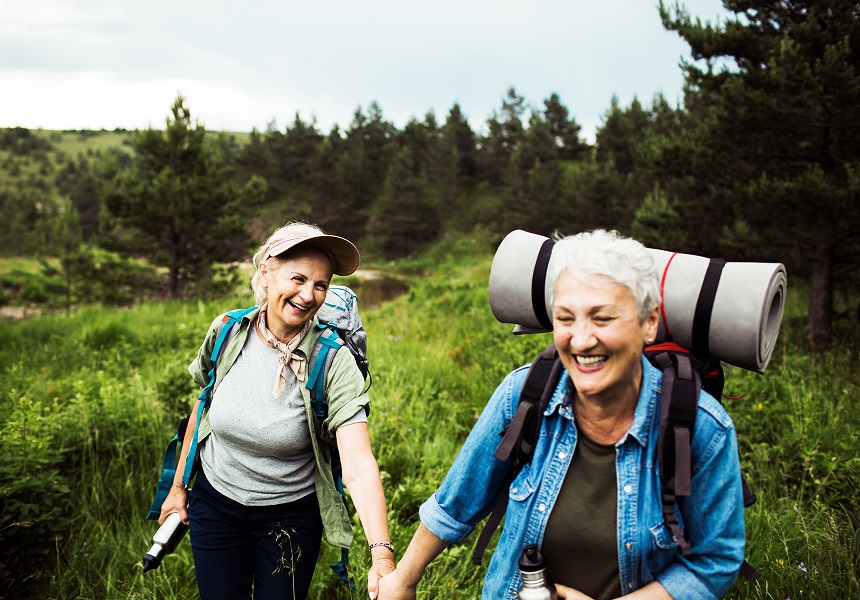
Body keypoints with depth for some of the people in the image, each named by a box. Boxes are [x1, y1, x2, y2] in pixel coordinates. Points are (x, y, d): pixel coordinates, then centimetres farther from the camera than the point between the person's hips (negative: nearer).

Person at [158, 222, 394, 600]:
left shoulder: (333, 363, -23)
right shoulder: (228, 332, -13)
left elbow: (360, 468, -31)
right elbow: (202, 409, 4)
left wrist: (382, 555, -43)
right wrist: (179, 486, 11)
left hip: (291, 514, -2)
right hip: (214, 503, 3)